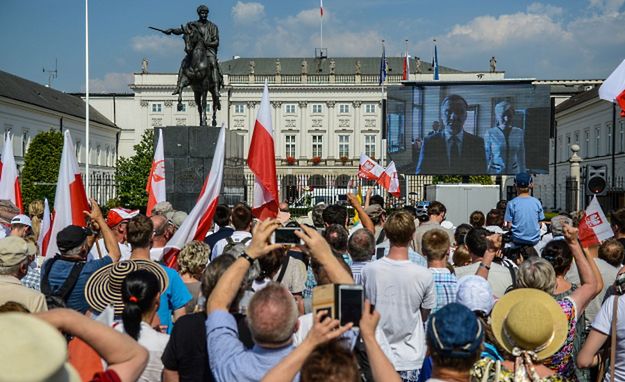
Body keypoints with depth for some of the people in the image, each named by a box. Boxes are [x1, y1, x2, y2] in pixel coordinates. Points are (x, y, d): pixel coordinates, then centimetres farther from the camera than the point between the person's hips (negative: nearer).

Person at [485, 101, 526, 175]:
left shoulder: (519, 133, 2)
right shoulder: (490, 133, -7)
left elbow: (521, 158, 8)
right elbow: (486, 158, -3)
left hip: (513, 175, 3)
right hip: (495, 173, -2)